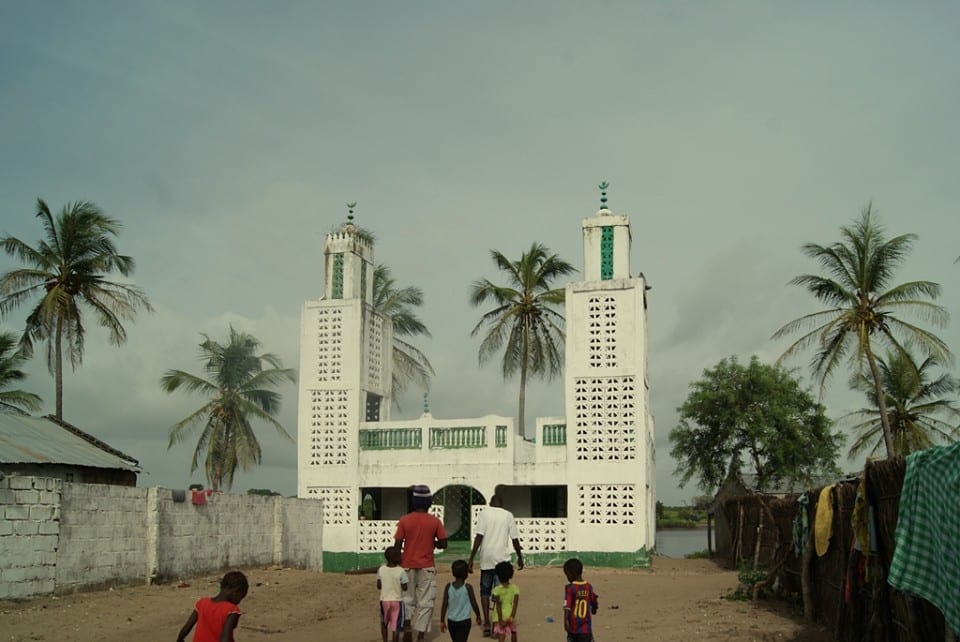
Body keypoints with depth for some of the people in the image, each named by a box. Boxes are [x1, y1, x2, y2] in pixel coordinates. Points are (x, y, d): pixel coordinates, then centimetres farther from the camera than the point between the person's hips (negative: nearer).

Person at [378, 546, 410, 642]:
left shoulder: (381, 569, -5)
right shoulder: (401, 571, -14)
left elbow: (378, 586, 2)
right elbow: (404, 588, -10)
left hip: (384, 600, 3)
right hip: (397, 601, -3)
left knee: (384, 623, 22)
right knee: (396, 626, 2)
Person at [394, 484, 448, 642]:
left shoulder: (404, 520, -7)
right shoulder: (435, 521, -7)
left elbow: (398, 545, -6)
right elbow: (443, 544, -3)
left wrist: (397, 562, 8)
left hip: (408, 565, 1)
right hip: (427, 566, -1)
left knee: (407, 599, 16)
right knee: (426, 602, 6)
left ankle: (407, 625, -4)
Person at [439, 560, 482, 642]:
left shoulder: (448, 586, -4)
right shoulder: (468, 587, -11)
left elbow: (444, 605, -4)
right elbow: (474, 604, -4)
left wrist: (442, 621, 4)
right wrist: (478, 616, 13)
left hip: (451, 621, 4)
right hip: (464, 621, -4)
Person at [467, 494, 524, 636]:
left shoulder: (484, 513, -1)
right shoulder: (508, 515, 5)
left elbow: (479, 537, -9)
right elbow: (515, 539, 4)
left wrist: (471, 559, -9)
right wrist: (520, 557, 18)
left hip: (487, 559, 0)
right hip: (502, 559, 0)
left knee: (485, 590, 13)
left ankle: (487, 623, 8)